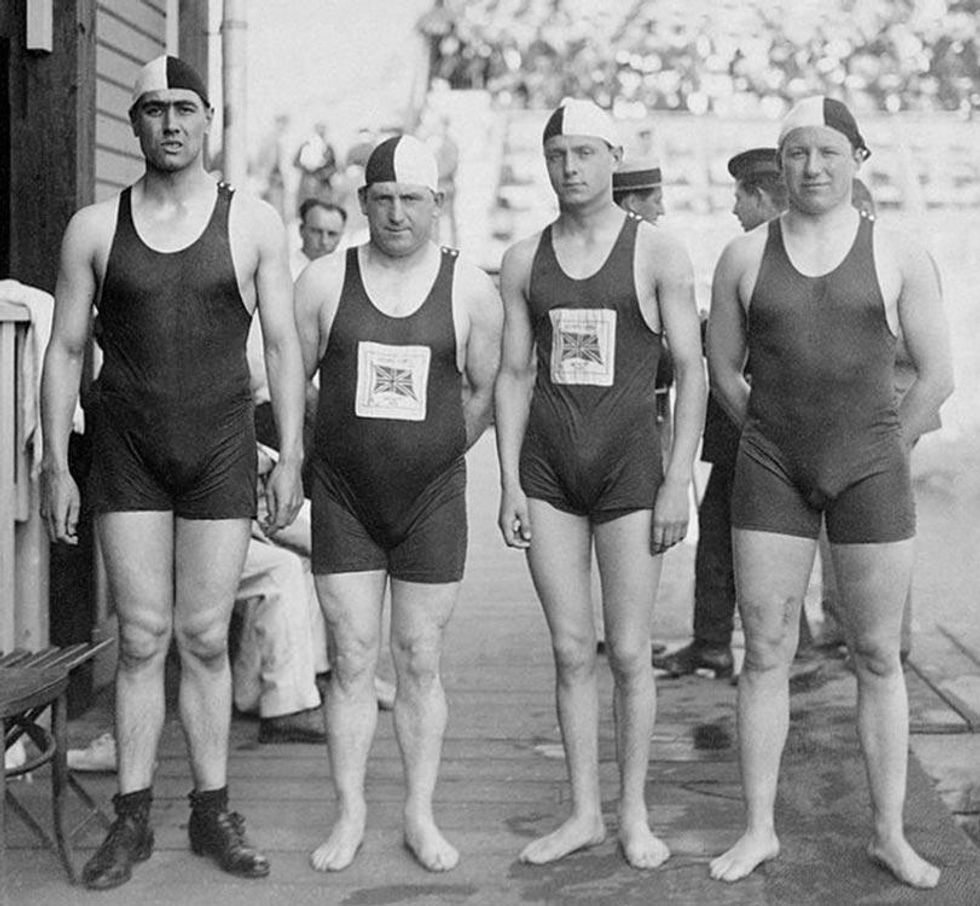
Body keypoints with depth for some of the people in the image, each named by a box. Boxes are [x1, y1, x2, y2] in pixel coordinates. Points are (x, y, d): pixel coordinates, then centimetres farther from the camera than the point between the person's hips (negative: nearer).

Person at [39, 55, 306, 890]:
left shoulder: (254, 223, 1)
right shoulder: (94, 228, 2)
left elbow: (283, 344, 3)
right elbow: (65, 350, 4)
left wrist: (291, 455, -3)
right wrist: (55, 467, 0)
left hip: (221, 452, 0)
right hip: (128, 456, 1)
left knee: (205, 638, 3)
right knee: (142, 638, 1)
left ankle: (213, 813, 15)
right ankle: (133, 820, 12)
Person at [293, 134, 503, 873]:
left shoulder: (471, 290, 0)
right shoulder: (324, 283, 0)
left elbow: (485, 391, 8)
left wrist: (436, 452, 7)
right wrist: (323, 450, 7)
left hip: (432, 498, 0)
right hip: (343, 498, 0)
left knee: (421, 662, 6)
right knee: (352, 659, 3)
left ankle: (421, 815, 17)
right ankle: (351, 815, 14)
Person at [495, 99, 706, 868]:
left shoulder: (658, 253, -1)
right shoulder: (523, 261, 8)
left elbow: (691, 371, -3)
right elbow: (514, 374, 9)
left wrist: (679, 480, -9)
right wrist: (509, 482, 2)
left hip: (629, 462, -3)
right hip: (547, 466, 3)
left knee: (629, 652, 1)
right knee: (571, 650, 6)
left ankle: (634, 814, 16)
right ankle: (584, 813, 17)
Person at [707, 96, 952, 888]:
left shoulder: (900, 256, -1)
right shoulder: (744, 257, 3)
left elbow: (938, 376, 1)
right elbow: (723, 369, 11)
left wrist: (883, 457, 3)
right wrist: (776, 442, 10)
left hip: (870, 468, -1)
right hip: (771, 473, 1)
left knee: (879, 658, 5)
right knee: (765, 655, 3)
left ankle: (890, 834, 17)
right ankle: (760, 829, 15)